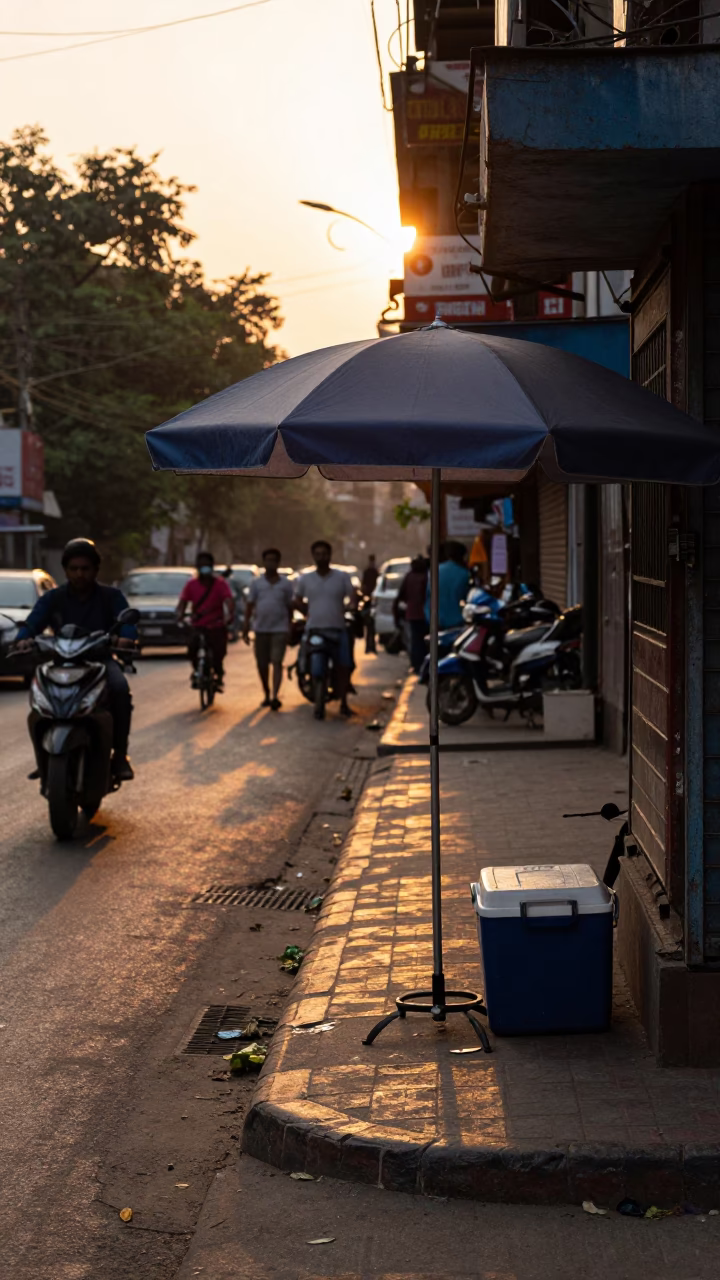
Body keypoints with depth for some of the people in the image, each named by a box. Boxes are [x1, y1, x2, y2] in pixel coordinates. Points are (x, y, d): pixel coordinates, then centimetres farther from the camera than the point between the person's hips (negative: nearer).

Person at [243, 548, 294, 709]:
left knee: (277, 662, -13)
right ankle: (267, 695, 25)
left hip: (280, 630, -2)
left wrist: (290, 628, 8)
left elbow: (290, 607, 9)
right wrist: (245, 628, 0)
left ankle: (275, 696, -21)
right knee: (262, 665, 8)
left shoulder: (286, 584, 4)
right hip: (261, 629, 2)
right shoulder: (256, 583, 5)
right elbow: (249, 605, 5)